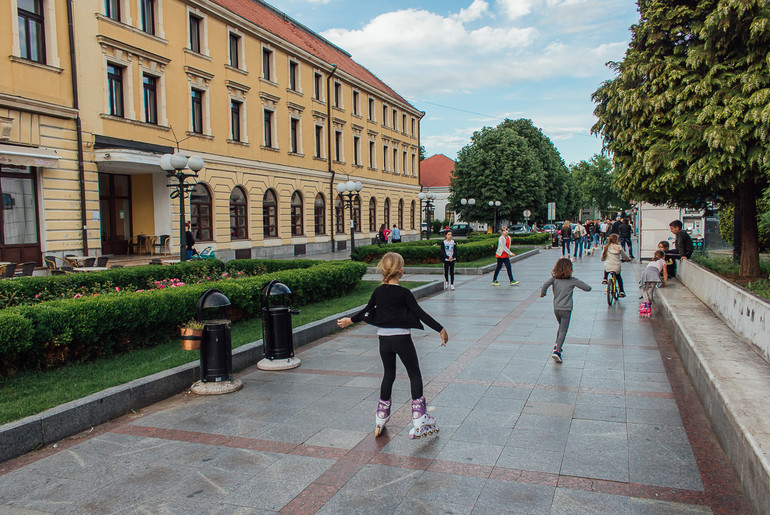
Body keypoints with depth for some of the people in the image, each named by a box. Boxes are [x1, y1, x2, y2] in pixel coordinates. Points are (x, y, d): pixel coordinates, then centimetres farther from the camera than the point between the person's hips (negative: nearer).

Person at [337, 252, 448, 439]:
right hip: (401, 339, -5)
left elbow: (366, 311, 13)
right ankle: (419, 418, 1)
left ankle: (381, 417, 26)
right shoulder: (403, 293, -12)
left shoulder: (378, 291, 2)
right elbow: (420, 313, -13)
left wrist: (350, 320, 31)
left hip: (384, 339, 5)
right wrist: (440, 329, -9)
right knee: (415, 374, 5)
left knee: (388, 374, 18)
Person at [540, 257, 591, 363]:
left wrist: (542, 293, -5)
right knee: (563, 331, -3)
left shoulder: (554, 278, -4)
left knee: (561, 326, 28)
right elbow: (588, 288, -3)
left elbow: (546, 284, -22)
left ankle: (557, 345, 30)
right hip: (566, 309, -3)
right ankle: (557, 351, -18)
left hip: (556, 308, 3)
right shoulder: (573, 280, -7)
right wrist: (579, 283, 16)